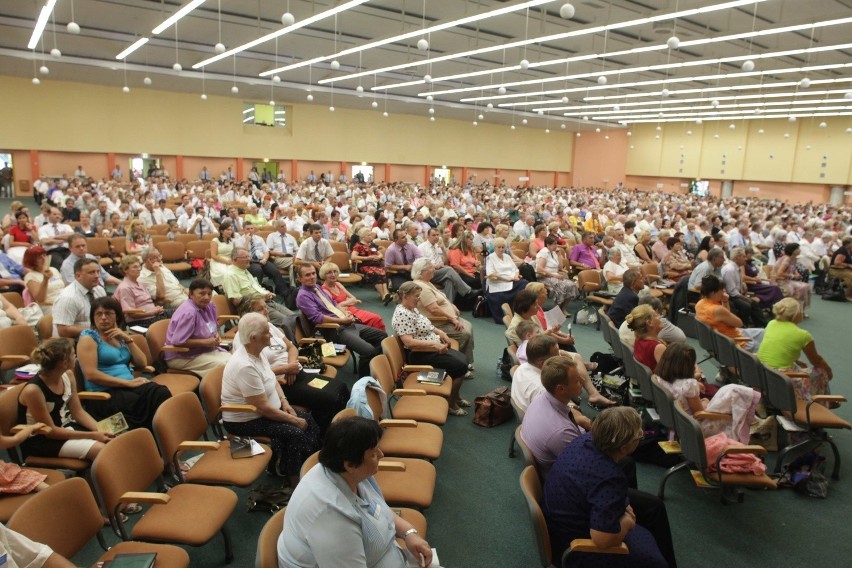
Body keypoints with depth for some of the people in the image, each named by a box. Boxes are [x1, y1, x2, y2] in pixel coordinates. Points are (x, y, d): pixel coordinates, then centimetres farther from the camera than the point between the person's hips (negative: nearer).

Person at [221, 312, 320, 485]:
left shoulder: (257, 353, -1)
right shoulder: (245, 366, -30)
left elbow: (273, 380, 15)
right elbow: (263, 408, -28)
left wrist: (284, 401, -1)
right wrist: (294, 420, -18)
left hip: (266, 410, 10)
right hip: (245, 421, -9)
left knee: (309, 420, 0)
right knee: (295, 434, -22)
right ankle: (296, 482, -5)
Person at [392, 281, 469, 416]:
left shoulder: (413, 308, 9)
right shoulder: (402, 314, -23)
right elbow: (409, 342, -30)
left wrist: (440, 332, 8)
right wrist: (435, 344, -28)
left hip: (434, 349, 11)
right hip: (421, 355, -11)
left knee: (463, 359, 14)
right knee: (460, 366, -14)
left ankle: (456, 396, 27)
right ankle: (451, 403, 1)